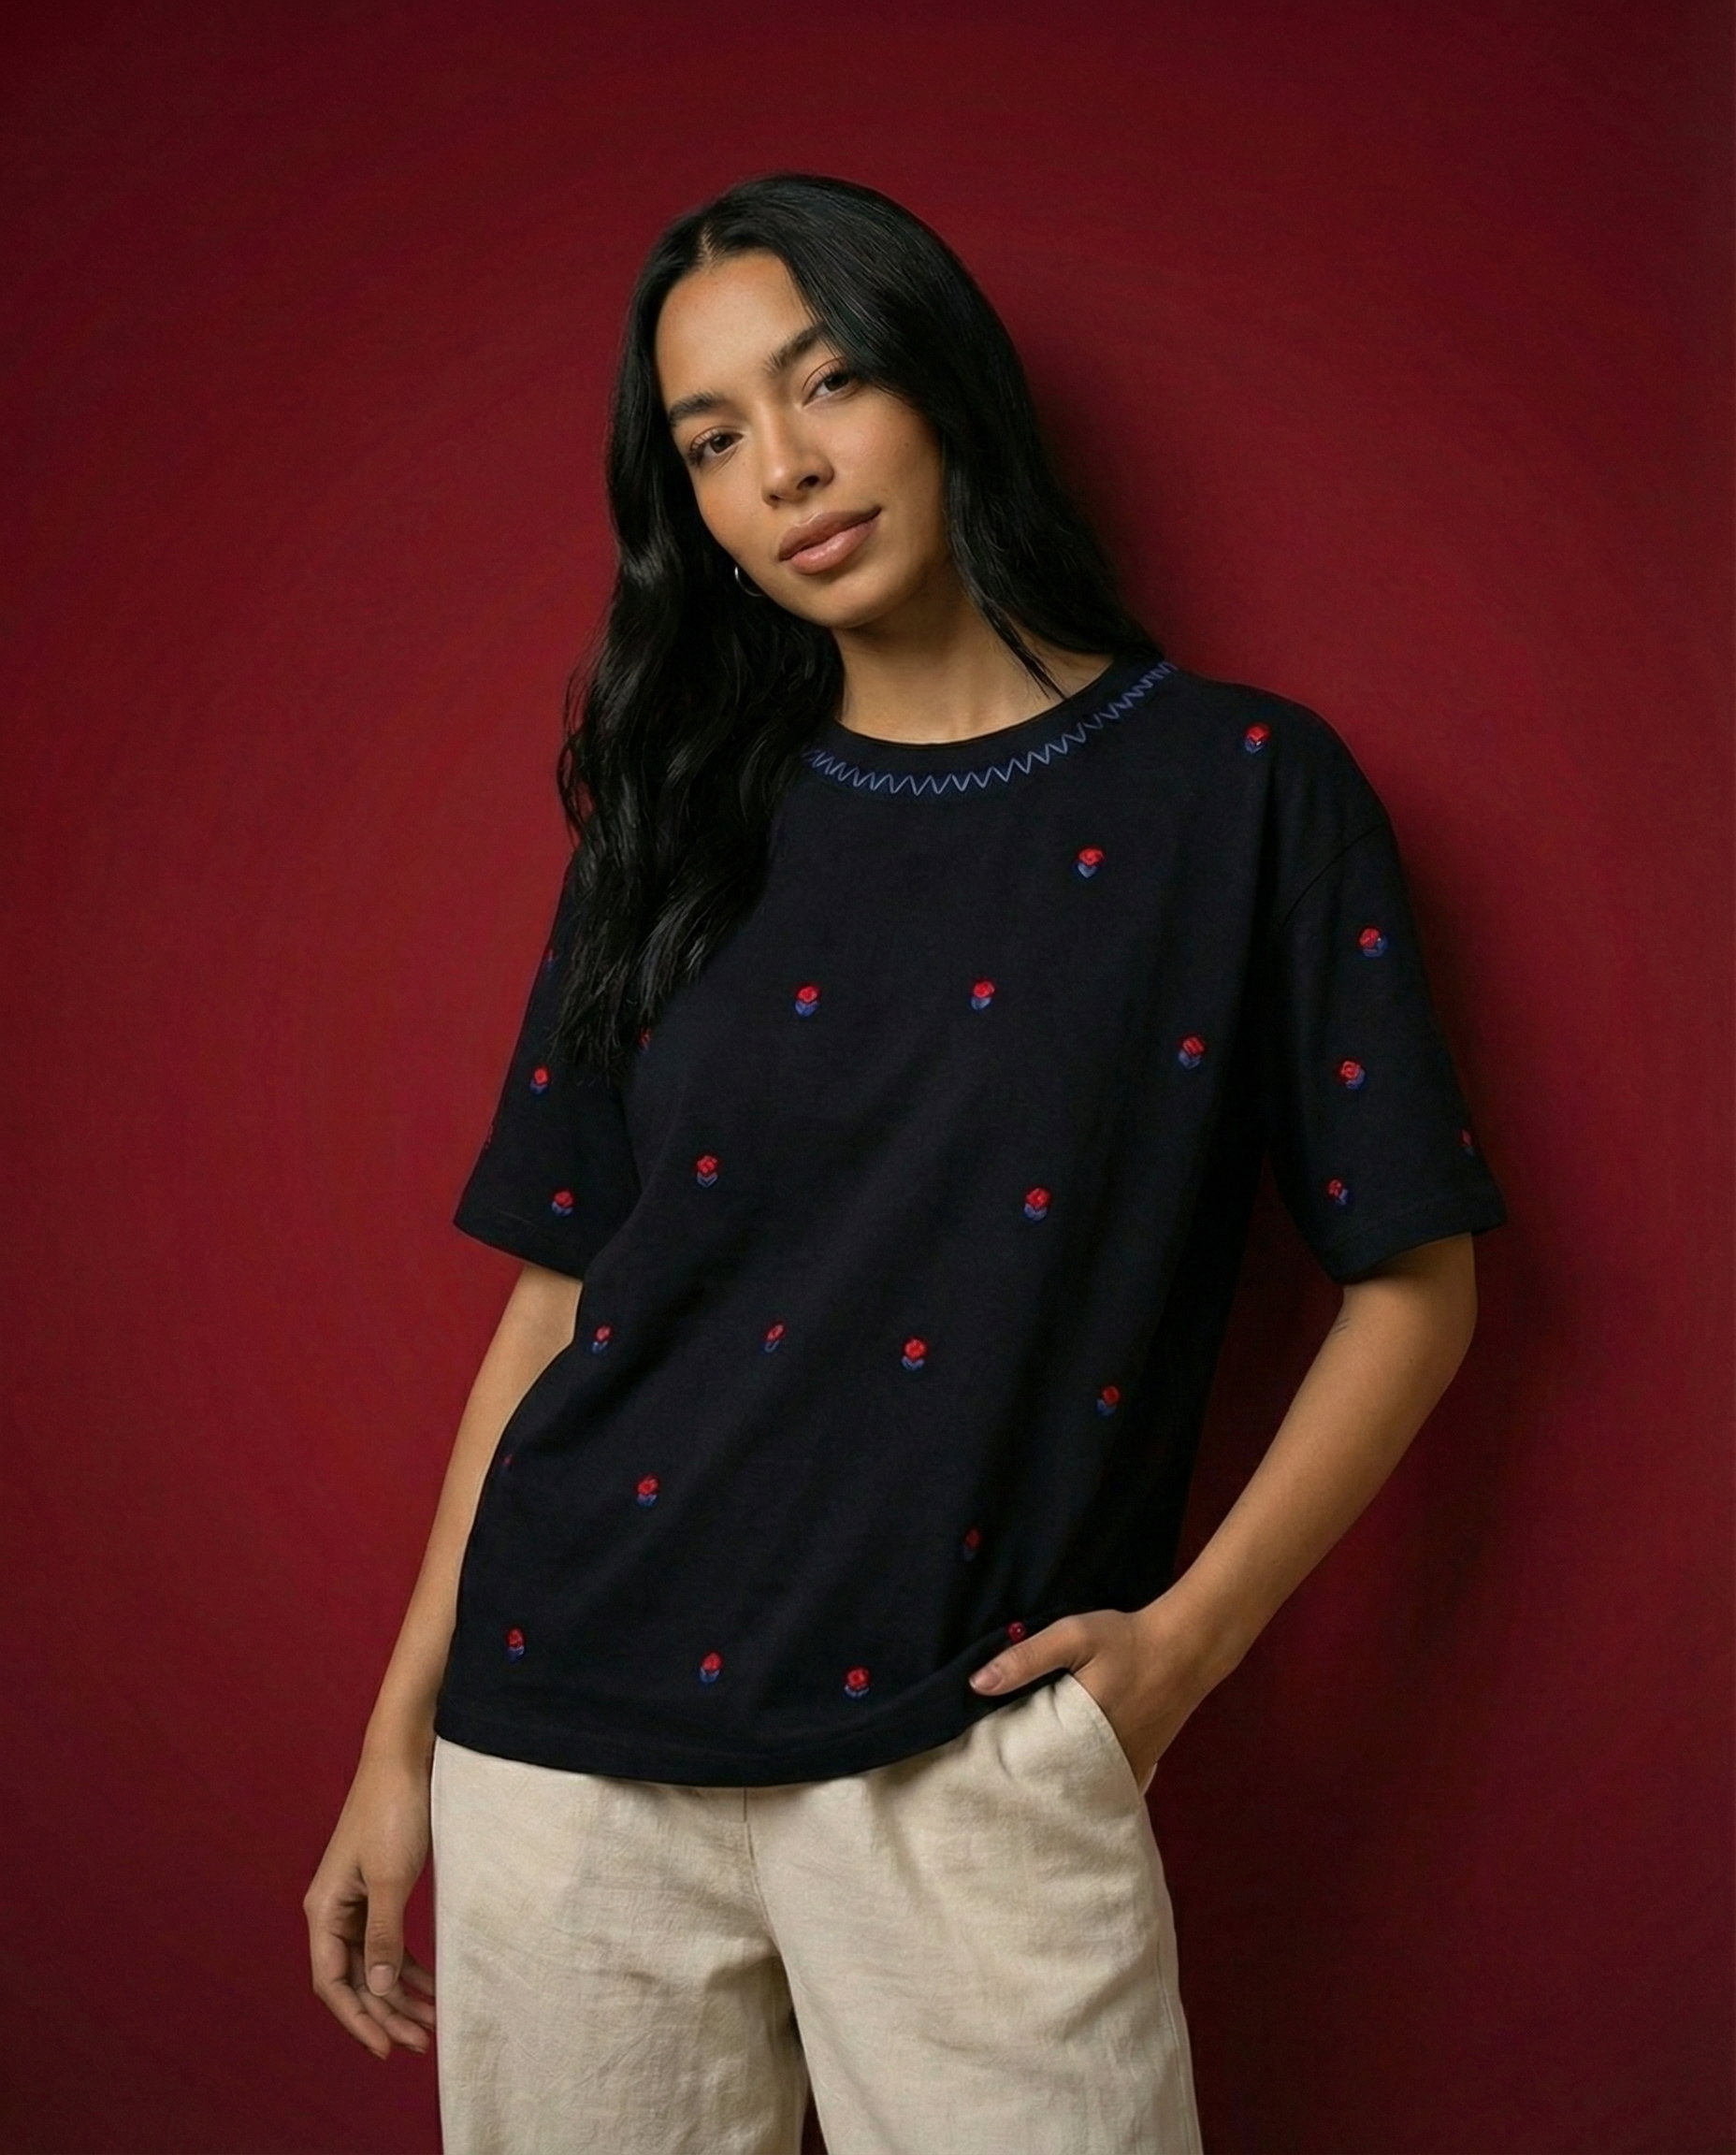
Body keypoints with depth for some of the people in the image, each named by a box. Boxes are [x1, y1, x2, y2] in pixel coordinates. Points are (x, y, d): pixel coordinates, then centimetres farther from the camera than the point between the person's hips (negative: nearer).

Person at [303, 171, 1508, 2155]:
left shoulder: (1243, 788, -1)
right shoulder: (681, 822, 7)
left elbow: (1412, 1285, 0)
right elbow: (562, 1288, 6)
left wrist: (1190, 1638, -7)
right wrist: (403, 1732, 5)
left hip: (971, 1758, -2)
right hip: (569, 1728, 3)